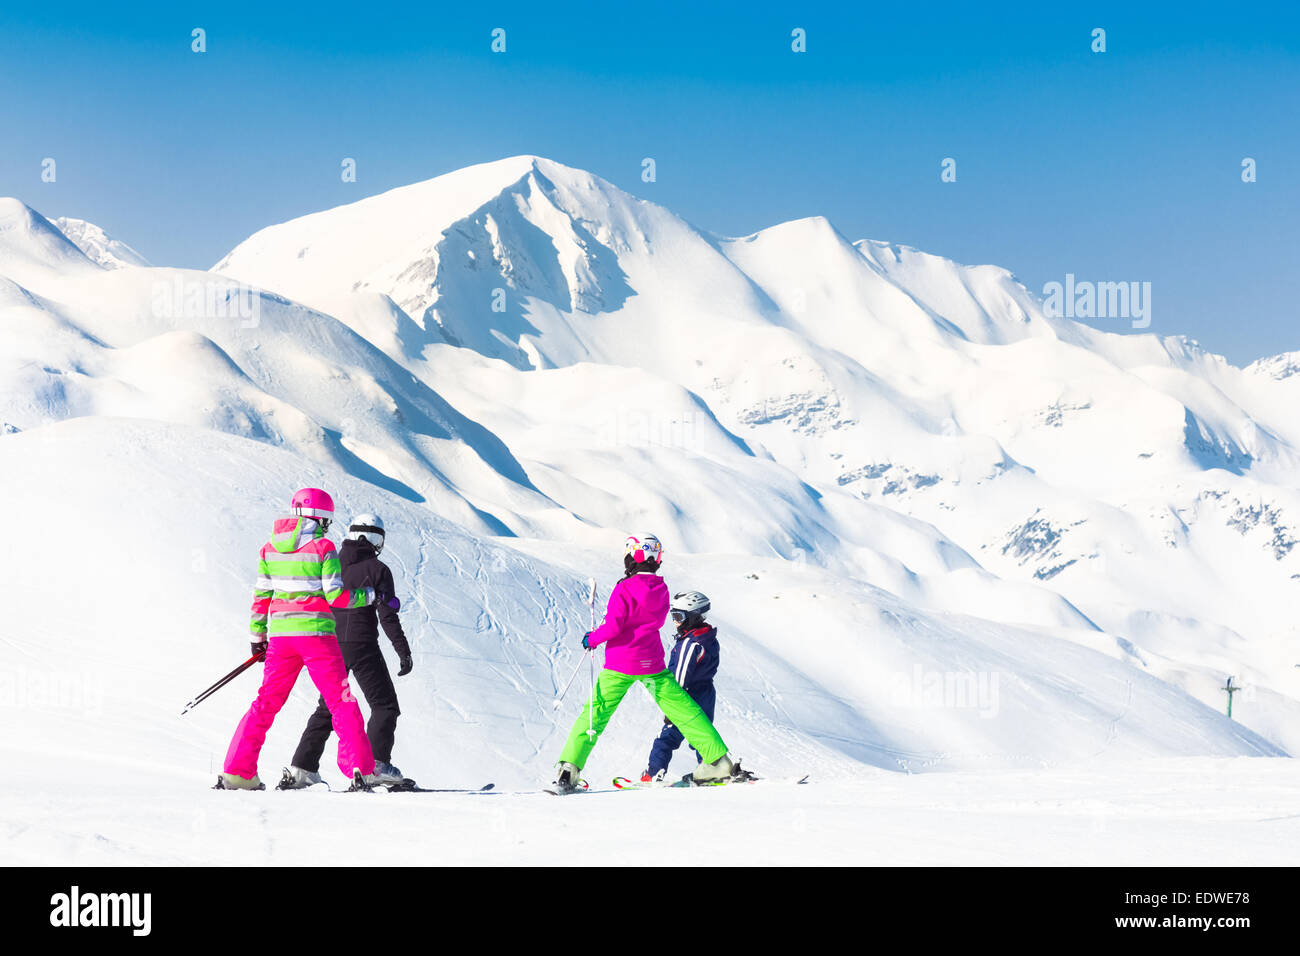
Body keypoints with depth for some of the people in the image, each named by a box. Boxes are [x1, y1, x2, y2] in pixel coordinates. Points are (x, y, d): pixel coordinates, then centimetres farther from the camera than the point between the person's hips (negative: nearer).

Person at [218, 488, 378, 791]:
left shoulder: (270, 548, 7)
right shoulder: (322, 548, -6)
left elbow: (261, 595, 9)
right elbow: (336, 596, -9)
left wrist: (257, 636, 18)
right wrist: (370, 596, 5)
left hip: (280, 635, 4)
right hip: (316, 633, -4)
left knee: (267, 702, 12)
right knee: (341, 701, 2)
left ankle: (237, 773, 8)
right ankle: (360, 769, -7)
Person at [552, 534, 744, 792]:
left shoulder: (624, 590, -13)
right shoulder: (661, 589, 3)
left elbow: (613, 627, -18)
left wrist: (592, 639, 0)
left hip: (620, 664, -4)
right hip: (652, 664, 4)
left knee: (595, 713, 4)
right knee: (684, 710, 10)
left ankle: (569, 768, -4)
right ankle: (717, 759, 9)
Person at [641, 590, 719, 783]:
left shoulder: (690, 643, -20)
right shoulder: (710, 640, 8)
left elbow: (681, 679, -21)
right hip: (707, 695, 8)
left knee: (667, 737, -2)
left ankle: (654, 774, -2)